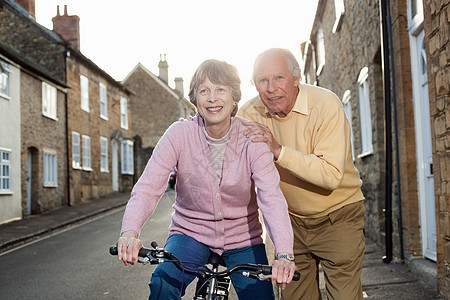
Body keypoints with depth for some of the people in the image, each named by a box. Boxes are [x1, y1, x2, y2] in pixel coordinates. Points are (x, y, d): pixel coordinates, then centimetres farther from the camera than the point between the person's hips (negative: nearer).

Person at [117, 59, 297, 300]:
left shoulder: (252, 138, -13)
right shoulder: (179, 134, -12)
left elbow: (272, 198, -24)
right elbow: (148, 187, -20)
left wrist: (284, 254, -39)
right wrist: (130, 231, -40)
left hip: (242, 238, 1)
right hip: (191, 232, -1)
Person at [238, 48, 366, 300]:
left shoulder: (326, 105, -22)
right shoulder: (252, 112, -7)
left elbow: (332, 175, -30)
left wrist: (279, 150, -36)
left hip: (337, 218, -4)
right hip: (291, 220, 4)